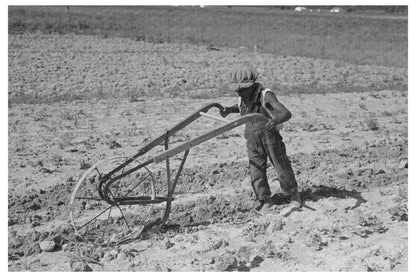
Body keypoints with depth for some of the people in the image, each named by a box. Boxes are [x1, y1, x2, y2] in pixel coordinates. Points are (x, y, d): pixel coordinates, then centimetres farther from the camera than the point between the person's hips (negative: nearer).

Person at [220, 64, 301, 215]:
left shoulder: (265, 95, -22)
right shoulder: (243, 97, -3)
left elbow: (286, 113, -31)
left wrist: (275, 121, -52)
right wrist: (229, 109, 5)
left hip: (270, 136, -5)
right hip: (253, 139, 5)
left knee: (282, 168, 5)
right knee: (256, 173, 4)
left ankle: (295, 197, 22)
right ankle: (266, 201, 20)